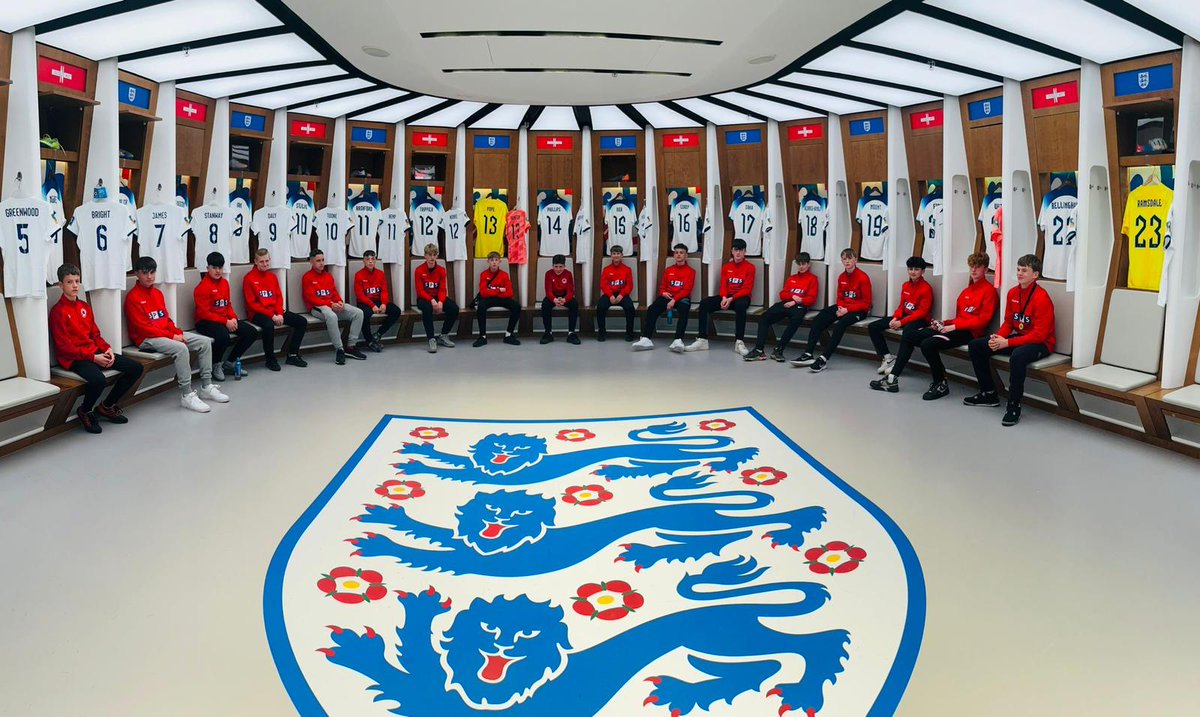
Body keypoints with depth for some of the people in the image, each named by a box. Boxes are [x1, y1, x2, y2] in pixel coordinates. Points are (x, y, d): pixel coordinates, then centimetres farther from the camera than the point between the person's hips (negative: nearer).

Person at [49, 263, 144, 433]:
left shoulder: (84, 306, 15)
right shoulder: (58, 311, -8)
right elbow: (64, 346, -13)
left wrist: (107, 349, -1)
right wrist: (93, 357, -18)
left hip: (95, 353, 8)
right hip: (74, 358, -8)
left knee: (135, 368, -3)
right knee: (97, 379, -37)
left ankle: (106, 406, 12)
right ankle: (85, 412, -4)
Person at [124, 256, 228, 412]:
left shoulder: (158, 293, 15)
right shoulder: (133, 297, -9)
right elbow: (143, 327, -15)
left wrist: (178, 332, -2)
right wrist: (172, 336, -17)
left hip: (167, 333, 8)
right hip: (146, 339, -8)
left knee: (205, 342, -3)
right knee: (181, 348, -34)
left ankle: (206, 387, -1)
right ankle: (186, 395, -29)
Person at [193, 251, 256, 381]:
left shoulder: (225, 283, 11)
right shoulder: (202, 287, -12)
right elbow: (204, 313, -16)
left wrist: (233, 318, -3)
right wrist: (225, 322, -20)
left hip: (226, 320, 8)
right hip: (206, 322, -8)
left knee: (251, 331, -5)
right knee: (223, 336, -37)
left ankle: (230, 362, 8)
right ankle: (216, 365, -7)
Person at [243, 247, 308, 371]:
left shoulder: (272, 276, 15)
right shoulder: (249, 278, -5)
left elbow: (279, 297, 13)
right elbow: (251, 303, -10)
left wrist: (279, 314, -7)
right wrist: (271, 315, -17)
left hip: (275, 311, 7)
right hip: (257, 313, -7)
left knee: (302, 322, -7)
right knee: (269, 325, -39)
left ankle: (292, 355, 1)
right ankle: (270, 359, -19)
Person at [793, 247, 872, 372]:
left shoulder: (863, 277, -10)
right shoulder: (842, 277, 9)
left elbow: (866, 303, -11)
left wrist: (848, 310, -20)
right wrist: (840, 308, -7)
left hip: (858, 310, -6)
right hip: (843, 308, 7)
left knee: (841, 324, -35)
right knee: (818, 319, -15)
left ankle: (823, 359, -34)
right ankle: (808, 355, -19)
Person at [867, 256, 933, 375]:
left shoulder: (926, 288, -12)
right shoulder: (905, 285, 10)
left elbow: (922, 312, -17)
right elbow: (902, 306, 13)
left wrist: (901, 322, -22)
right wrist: (895, 318, -8)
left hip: (920, 320, -8)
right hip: (905, 315, 8)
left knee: (907, 332, -43)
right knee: (872, 327, -4)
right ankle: (887, 357, -4)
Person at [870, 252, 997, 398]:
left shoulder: (989, 290, -4)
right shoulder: (967, 290, 20)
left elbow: (982, 320, -13)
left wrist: (954, 326, -16)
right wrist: (944, 324, 1)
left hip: (968, 332, -9)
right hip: (954, 327, 9)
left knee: (928, 344, -30)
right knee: (908, 336, 0)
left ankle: (941, 385, -13)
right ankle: (892, 379, -3)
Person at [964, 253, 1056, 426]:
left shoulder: (1041, 297, -19)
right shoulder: (1013, 293, 4)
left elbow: (1039, 335, -23)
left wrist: (1007, 343, -27)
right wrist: (998, 337, -12)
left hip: (1040, 343, -8)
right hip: (1018, 338, 8)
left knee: (1018, 355, -41)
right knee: (975, 346, 1)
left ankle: (1014, 406, -26)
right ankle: (988, 394, 13)